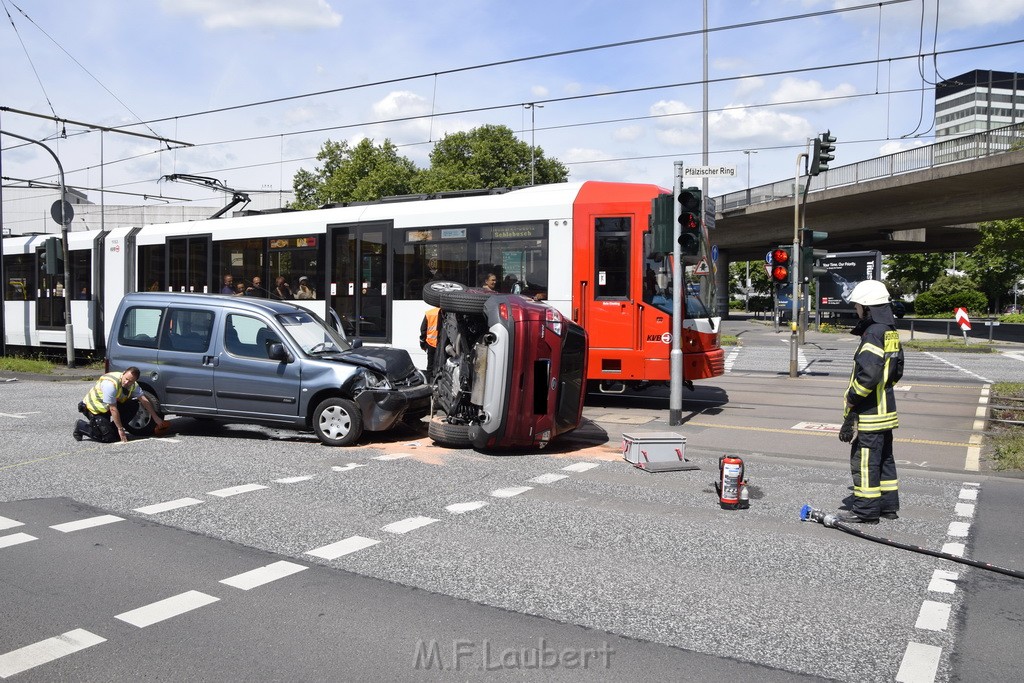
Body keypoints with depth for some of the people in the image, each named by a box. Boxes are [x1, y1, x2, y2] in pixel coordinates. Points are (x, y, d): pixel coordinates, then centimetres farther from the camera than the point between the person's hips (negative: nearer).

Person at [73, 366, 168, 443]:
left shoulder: (133, 385, -9)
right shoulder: (111, 383, -34)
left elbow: (144, 400, -1)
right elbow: (113, 409, -28)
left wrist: (156, 418, -3)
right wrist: (120, 429, -22)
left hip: (106, 407, 8)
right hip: (93, 407, -8)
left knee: (134, 406, -10)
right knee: (108, 438, -18)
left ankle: (113, 429, 1)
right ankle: (81, 426, 4)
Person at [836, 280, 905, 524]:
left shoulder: (874, 333, -20)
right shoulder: (890, 332, 12)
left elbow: (867, 375, -27)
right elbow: (897, 369, 21)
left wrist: (851, 401, -17)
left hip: (869, 412, -10)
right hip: (885, 409, 10)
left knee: (864, 461, -2)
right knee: (884, 458, 18)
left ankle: (866, 510, 4)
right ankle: (888, 505, 28)